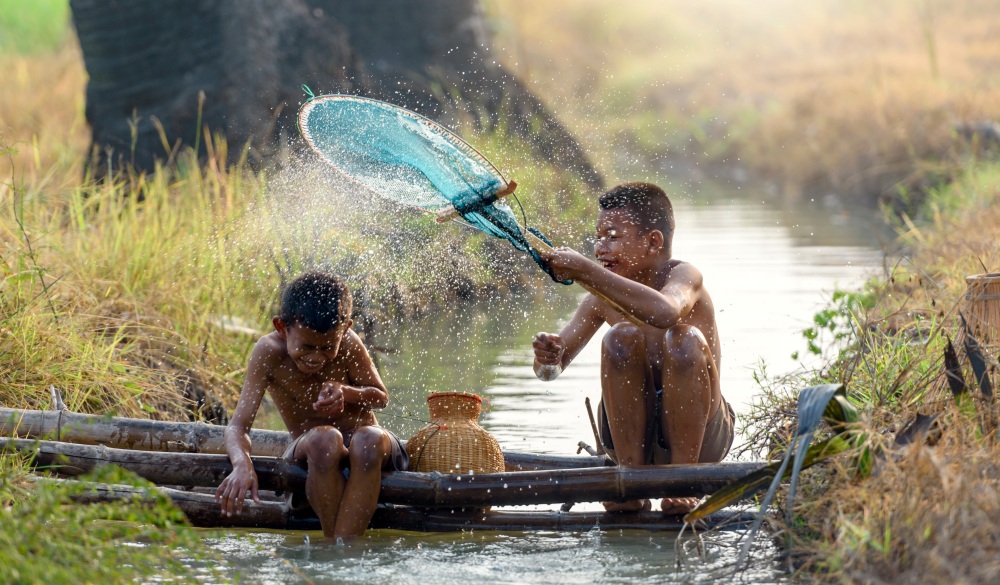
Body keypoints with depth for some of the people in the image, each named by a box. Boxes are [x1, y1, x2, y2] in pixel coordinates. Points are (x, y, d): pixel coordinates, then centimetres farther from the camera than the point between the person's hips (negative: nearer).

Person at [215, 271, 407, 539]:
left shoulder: (348, 345, -13)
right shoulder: (270, 353, -16)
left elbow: (381, 397, 6)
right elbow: (238, 426, -19)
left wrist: (346, 393, -18)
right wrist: (243, 465, -42)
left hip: (367, 451, 1)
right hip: (310, 455, -1)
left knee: (368, 439, -36)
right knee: (324, 439, -37)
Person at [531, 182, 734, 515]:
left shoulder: (684, 275, -12)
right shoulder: (601, 299, 2)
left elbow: (666, 312, -39)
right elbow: (551, 369, 1)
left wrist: (586, 272, -38)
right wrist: (548, 358, -25)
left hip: (697, 432, -3)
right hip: (634, 433, 3)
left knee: (686, 339, -28)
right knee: (621, 339, -22)